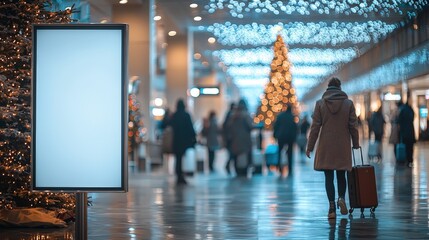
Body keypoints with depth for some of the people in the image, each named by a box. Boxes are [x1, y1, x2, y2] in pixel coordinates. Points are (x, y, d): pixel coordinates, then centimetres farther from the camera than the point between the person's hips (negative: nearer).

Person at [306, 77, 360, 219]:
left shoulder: (320, 104, -2)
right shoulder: (348, 103, 0)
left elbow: (315, 127, -2)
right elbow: (353, 126, 2)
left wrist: (310, 147, 3)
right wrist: (356, 143, 15)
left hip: (326, 146, -1)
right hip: (343, 146, 1)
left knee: (328, 176, 3)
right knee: (341, 175, 15)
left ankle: (332, 208, -3)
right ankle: (341, 198, -10)